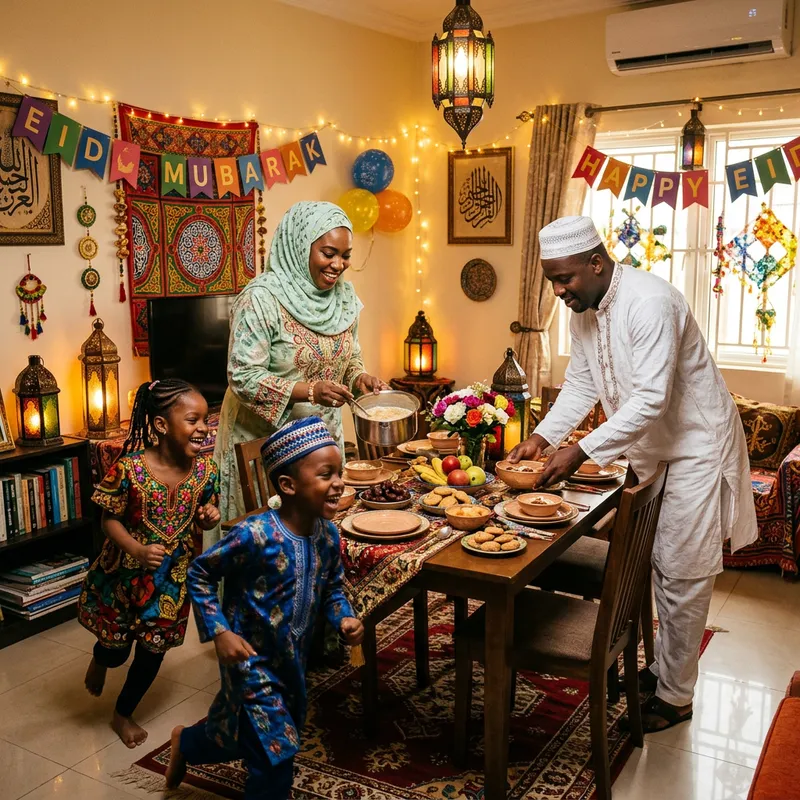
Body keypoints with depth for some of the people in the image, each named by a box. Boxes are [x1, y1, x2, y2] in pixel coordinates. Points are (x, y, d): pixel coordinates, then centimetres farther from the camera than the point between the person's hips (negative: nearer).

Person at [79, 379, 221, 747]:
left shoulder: (205, 469, -12)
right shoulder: (130, 468, -24)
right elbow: (110, 520, -14)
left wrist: (209, 518, -18)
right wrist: (138, 550, -30)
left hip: (173, 575, 3)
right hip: (124, 572, -3)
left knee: (154, 649, 13)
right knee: (116, 646, 14)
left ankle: (123, 714, 39)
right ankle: (100, 660, 54)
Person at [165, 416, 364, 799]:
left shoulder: (327, 534, -8)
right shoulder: (257, 534, -28)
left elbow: (332, 588, 8)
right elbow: (200, 574, -16)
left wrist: (344, 618, -11)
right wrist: (220, 632, -20)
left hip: (292, 660, 7)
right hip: (250, 658, -7)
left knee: (248, 734, 26)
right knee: (276, 750, -2)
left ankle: (187, 742, 55)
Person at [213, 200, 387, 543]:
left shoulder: (344, 295, 3)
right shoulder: (261, 298, -18)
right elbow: (243, 378, -20)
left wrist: (359, 378, -7)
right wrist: (308, 391, -30)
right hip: (264, 438, -6)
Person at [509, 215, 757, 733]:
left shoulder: (649, 302, -29)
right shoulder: (584, 310, -2)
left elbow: (650, 400, -34)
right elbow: (580, 385, 5)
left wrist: (582, 452, -36)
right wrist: (542, 438, -7)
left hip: (695, 444, -8)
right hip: (649, 446, 8)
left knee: (683, 573, 0)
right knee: (658, 563, 17)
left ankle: (676, 696, 15)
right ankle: (663, 667, 33)